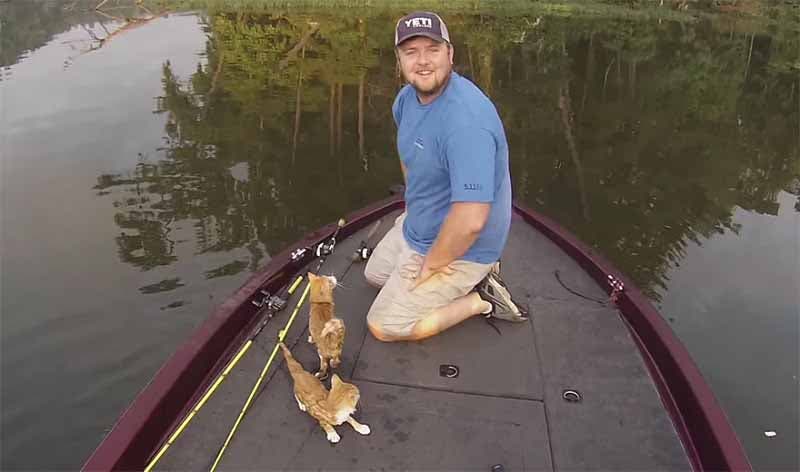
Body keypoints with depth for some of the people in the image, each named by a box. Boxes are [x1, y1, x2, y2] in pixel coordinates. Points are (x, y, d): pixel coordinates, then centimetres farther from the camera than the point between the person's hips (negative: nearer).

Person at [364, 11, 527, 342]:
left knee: (383, 327, -4)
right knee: (375, 275, 28)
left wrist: (431, 265, -21)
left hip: (460, 246, -9)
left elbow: (471, 221, -37)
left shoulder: (466, 120, -34)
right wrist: (413, 207, 11)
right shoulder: (407, 97, -3)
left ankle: (480, 298, 4)